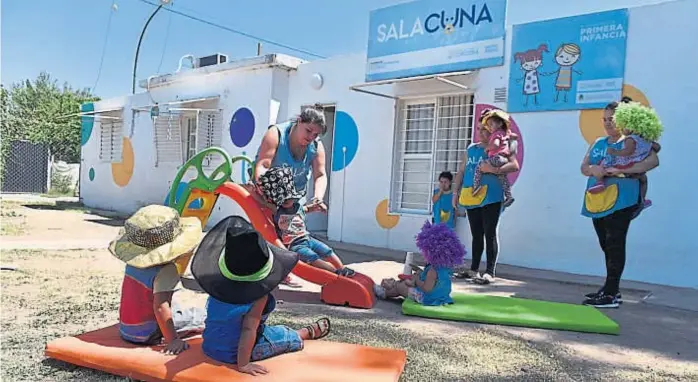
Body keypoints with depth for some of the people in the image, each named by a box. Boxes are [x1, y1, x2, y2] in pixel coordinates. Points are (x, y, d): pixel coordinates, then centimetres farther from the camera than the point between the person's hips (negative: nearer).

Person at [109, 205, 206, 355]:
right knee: (201, 316, 1)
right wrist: (172, 340, -32)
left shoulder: (133, 263, -3)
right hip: (147, 335, -7)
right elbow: (161, 307, -34)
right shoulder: (166, 270, -27)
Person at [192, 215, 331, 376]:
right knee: (290, 336, 17)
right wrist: (243, 364, -27)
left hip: (209, 346, 6)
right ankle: (309, 332, 45)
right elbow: (249, 329, -31)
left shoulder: (218, 281, -10)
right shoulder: (259, 292, -27)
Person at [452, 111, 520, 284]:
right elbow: (461, 172, 18)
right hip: (471, 198, 6)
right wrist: (456, 192, 12)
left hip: (490, 198, -6)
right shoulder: (471, 149, 15)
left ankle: (490, 272, -1)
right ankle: (474, 269, 20)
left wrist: (493, 169, -25)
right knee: (476, 235, 12)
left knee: (489, 234, -5)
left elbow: (515, 165, -14)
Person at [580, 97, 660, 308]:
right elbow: (584, 167, 11)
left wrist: (621, 170, -24)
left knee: (615, 245, -8)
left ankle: (611, 294, -5)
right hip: (598, 201, 7)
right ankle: (610, 290, 21)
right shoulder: (598, 143, 17)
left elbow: (653, 160, -16)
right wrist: (593, 169, -13)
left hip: (620, 201, -7)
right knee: (606, 246, 11)